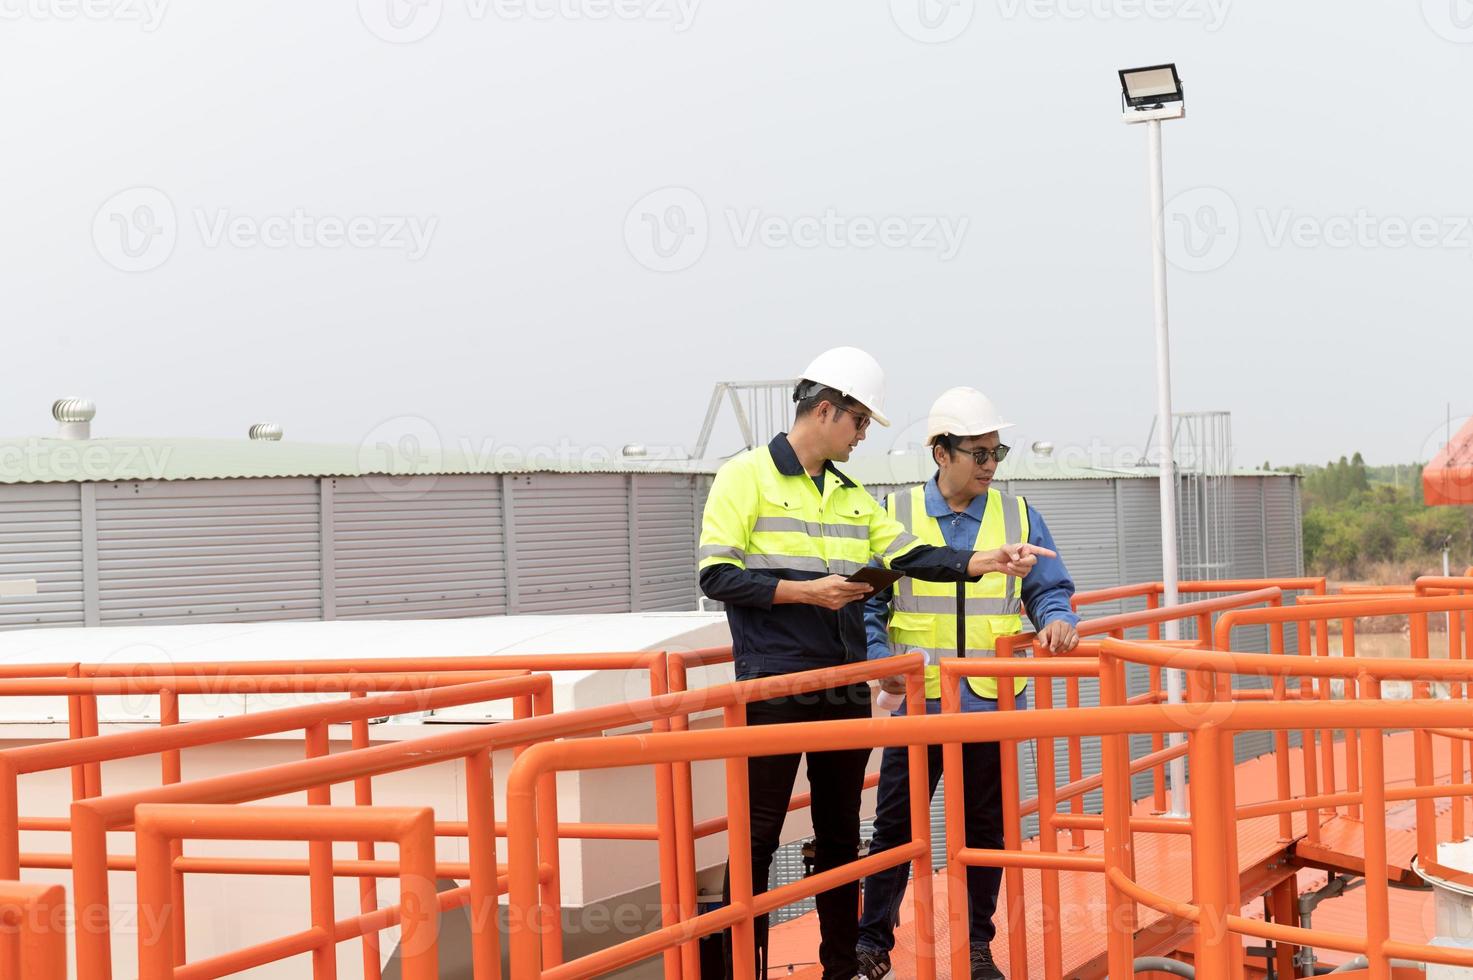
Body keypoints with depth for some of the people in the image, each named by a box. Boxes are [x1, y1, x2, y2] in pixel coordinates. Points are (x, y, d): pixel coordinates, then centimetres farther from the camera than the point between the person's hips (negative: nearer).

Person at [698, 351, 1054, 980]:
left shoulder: (852, 497, 16)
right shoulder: (748, 476, -4)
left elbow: (912, 555, 6)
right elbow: (716, 575, -11)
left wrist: (984, 561, -8)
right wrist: (805, 592, -16)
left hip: (845, 688, 7)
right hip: (773, 686, -7)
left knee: (841, 833, 13)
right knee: (758, 835, -3)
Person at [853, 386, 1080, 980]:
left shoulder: (1018, 517, 6)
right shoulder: (895, 515, 1)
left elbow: (1050, 589, 10)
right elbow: (867, 601, 3)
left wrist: (1057, 620, -12)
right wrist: (880, 658, -12)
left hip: (992, 702, 2)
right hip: (918, 702, -2)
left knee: (984, 827, 10)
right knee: (896, 825, 2)